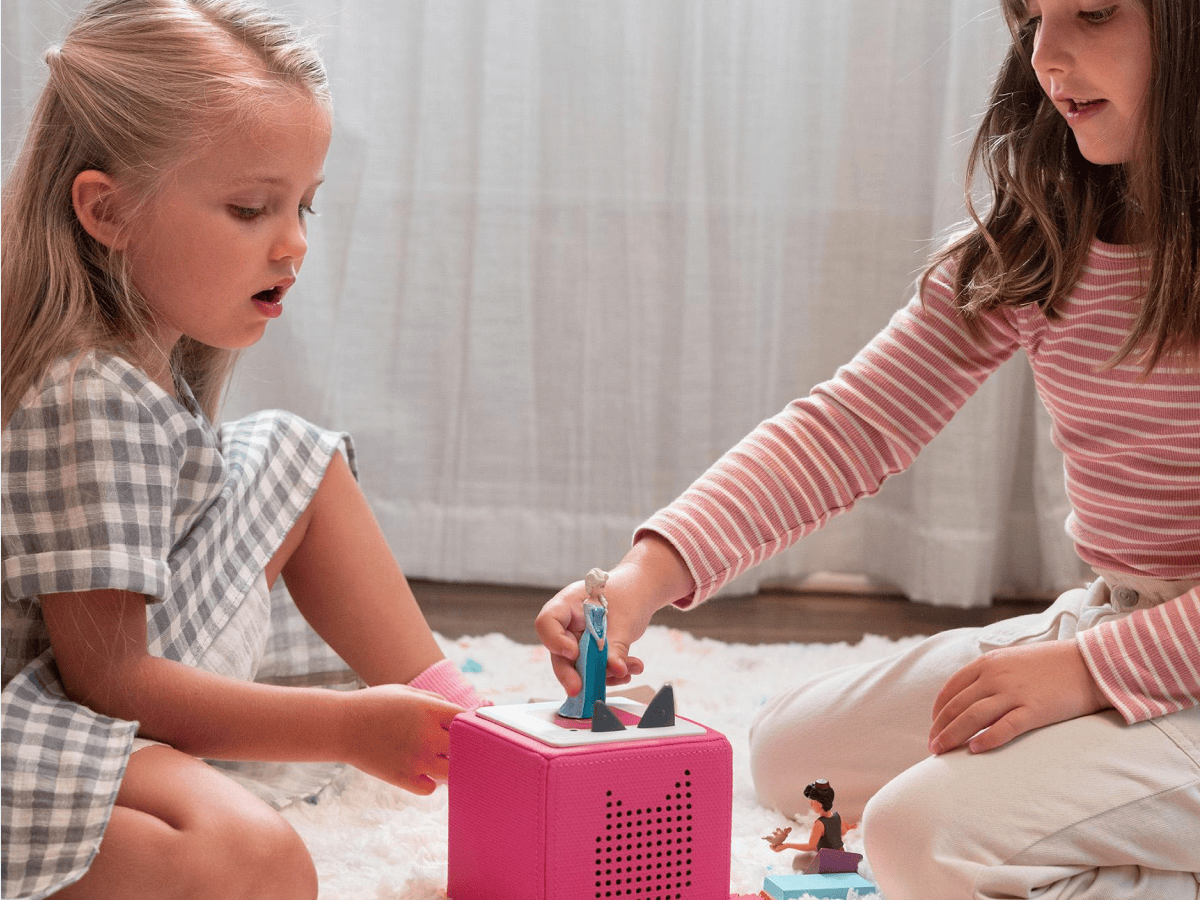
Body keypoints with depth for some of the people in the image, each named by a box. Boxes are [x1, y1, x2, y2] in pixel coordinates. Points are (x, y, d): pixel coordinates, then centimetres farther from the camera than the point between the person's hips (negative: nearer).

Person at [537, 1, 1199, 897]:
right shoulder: (1031, 252, 2)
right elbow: (854, 422, -6)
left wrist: (1097, 665, -25)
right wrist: (650, 573, -20)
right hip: (1103, 620, 8)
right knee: (794, 750, 11)